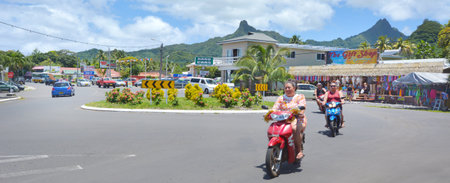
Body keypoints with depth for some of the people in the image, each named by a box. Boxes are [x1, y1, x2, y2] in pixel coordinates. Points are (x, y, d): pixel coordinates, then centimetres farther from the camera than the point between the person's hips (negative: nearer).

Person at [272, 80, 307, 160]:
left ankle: (300, 150, -19)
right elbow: (275, 108, 4)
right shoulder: (281, 98, 19)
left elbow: (302, 106, -8)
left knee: (295, 129, -37)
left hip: (297, 119, -3)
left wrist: (301, 113, -31)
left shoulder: (300, 97, 10)